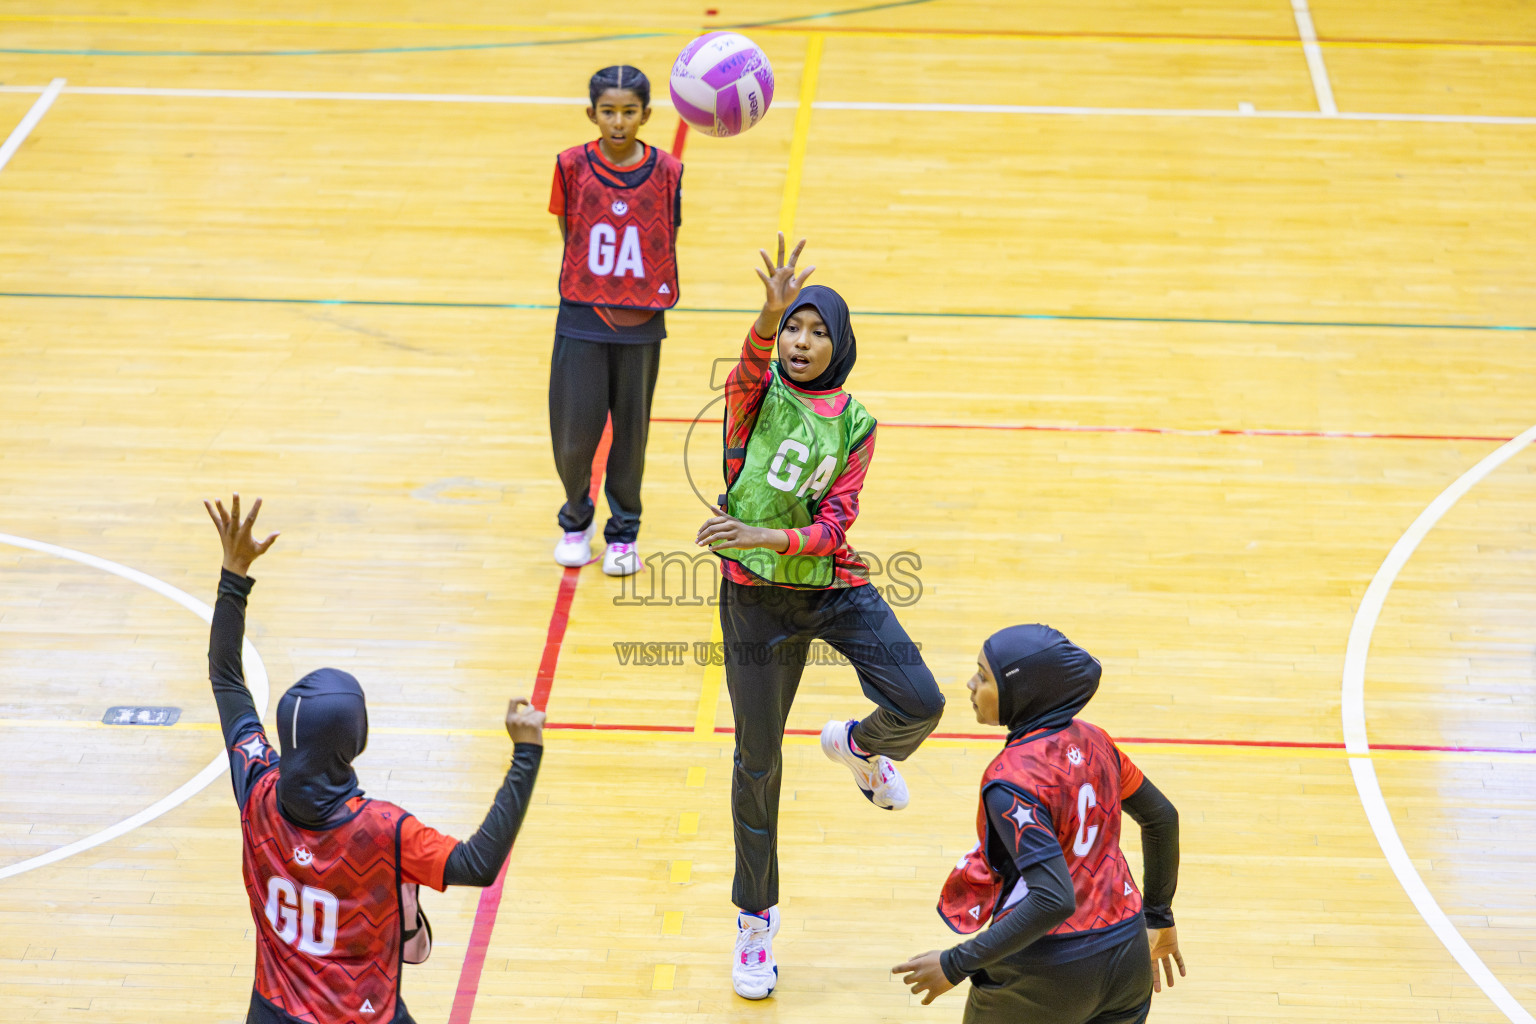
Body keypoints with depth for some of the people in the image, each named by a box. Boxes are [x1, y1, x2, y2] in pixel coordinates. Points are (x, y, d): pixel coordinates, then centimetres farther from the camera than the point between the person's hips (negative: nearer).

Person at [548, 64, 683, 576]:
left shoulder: (666, 172, -5)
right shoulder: (573, 166, -6)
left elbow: (668, 242, 5)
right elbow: (569, 234, 5)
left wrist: (658, 293, -2)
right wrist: (593, 282, 2)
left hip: (641, 325, 0)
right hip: (581, 322, 0)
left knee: (632, 431, 9)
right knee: (573, 432, 2)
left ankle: (623, 533, 27)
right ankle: (577, 520, 29)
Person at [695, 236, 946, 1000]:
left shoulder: (854, 423, 1)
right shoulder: (757, 391, -5)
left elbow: (834, 525, -8)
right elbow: (752, 363, -30)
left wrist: (766, 538, -25)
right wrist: (768, 316, -51)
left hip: (835, 586, 2)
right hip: (756, 597, -2)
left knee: (919, 704, -16)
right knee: (757, 760, 4)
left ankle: (859, 745, 23)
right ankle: (755, 921, 23)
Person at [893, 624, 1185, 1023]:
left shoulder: (1011, 779, -21)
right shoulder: (1092, 741, 2)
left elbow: (1053, 900, -29)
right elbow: (1161, 817, 16)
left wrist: (957, 964, -24)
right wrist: (1160, 918, 28)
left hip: (1049, 973, -6)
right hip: (1128, 956, 6)